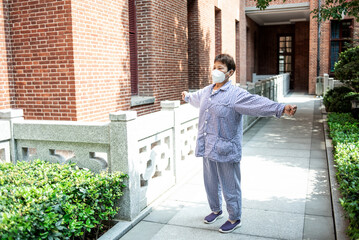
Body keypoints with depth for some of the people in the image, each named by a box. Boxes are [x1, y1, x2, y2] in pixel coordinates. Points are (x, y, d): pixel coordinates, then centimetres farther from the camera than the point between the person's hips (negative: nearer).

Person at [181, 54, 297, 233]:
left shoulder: (236, 94, -14)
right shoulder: (206, 92, 10)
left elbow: (259, 103, -28)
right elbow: (196, 98, 35)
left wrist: (282, 109, -43)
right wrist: (186, 96, 56)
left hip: (225, 150, -7)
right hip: (207, 149, 7)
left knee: (230, 187, 6)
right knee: (210, 183, 21)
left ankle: (234, 219, 27)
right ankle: (216, 210, 45)